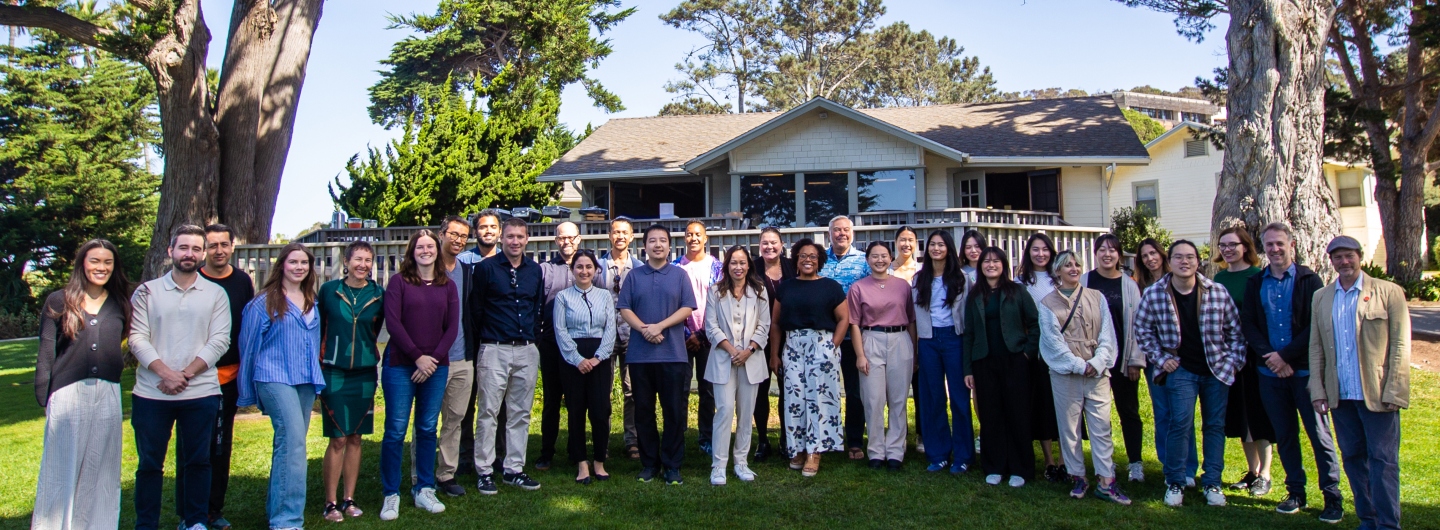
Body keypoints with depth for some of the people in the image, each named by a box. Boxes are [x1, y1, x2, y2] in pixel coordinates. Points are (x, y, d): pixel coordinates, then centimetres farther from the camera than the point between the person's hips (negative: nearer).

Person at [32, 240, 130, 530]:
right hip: (68, 395, -2)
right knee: (62, 467, 3)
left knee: (102, 469, 7)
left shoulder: (119, 305, 10)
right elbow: (45, 354, 2)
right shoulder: (59, 301, 3)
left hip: (107, 397, 2)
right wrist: (44, 397, -2)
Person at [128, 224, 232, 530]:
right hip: (151, 394, 0)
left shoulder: (216, 294, 6)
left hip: (201, 393, 0)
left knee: (197, 461, 8)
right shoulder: (147, 292, 7)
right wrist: (166, 373, -15)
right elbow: (138, 338, -2)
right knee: (149, 464, 6)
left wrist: (185, 374, -12)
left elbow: (219, 341, -2)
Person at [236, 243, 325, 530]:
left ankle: (275, 506, 24)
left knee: (288, 443, 12)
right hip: (275, 377, -6)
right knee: (293, 441, -18)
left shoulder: (311, 302, 13)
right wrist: (247, 392, 4)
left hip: (306, 381, 6)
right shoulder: (265, 301, -4)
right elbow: (249, 345, 0)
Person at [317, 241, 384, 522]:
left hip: (364, 374, 3)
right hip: (333, 372, -2)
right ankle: (331, 502, 8)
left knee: (355, 438, 8)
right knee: (338, 439, -3)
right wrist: (319, 363, 3)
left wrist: (369, 353, 10)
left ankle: (349, 499, 18)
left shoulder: (378, 294, 2)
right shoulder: (328, 290, -2)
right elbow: (316, 328, 4)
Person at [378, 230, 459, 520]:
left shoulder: (447, 286, 10)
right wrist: (418, 357, -12)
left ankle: (424, 490, 18)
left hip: (436, 366, 3)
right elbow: (392, 322, -7)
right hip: (400, 365, -3)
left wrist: (434, 358, -7)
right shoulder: (399, 281, 1)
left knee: (428, 430, 8)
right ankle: (391, 495, 7)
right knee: (396, 431, -2)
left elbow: (452, 327, 5)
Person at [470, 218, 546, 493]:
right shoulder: (486, 268, -2)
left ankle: (514, 469, 16)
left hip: (527, 350, 4)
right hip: (495, 349, -4)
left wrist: (534, 335, 10)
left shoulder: (535, 270, 10)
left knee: (520, 413, 8)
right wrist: (484, 336, 5)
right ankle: (484, 471, 6)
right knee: (488, 412, -2)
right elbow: (475, 307, 2)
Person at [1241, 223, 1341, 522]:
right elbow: (1248, 324, 3)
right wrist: (1269, 357, -10)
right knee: (1284, 435, 10)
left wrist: (1285, 356, -13)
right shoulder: (1255, 284, 9)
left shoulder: (1309, 280, -2)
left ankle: (1332, 496, 10)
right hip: (1270, 372, 3)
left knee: (1319, 433, 1)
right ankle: (1295, 492, 21)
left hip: (1305, 370, -3)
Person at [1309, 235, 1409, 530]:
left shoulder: (1388, 292, 0)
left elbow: (1400, 346, -4)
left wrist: (1393, 392, -10)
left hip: (1377, 394, -4)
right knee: (1353, 458, 10)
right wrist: (1317, 391, 4)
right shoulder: (1321, 297, 11)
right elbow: (1316, 347, 11)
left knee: (1382, 460, -2)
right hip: (1340, 395, 4)